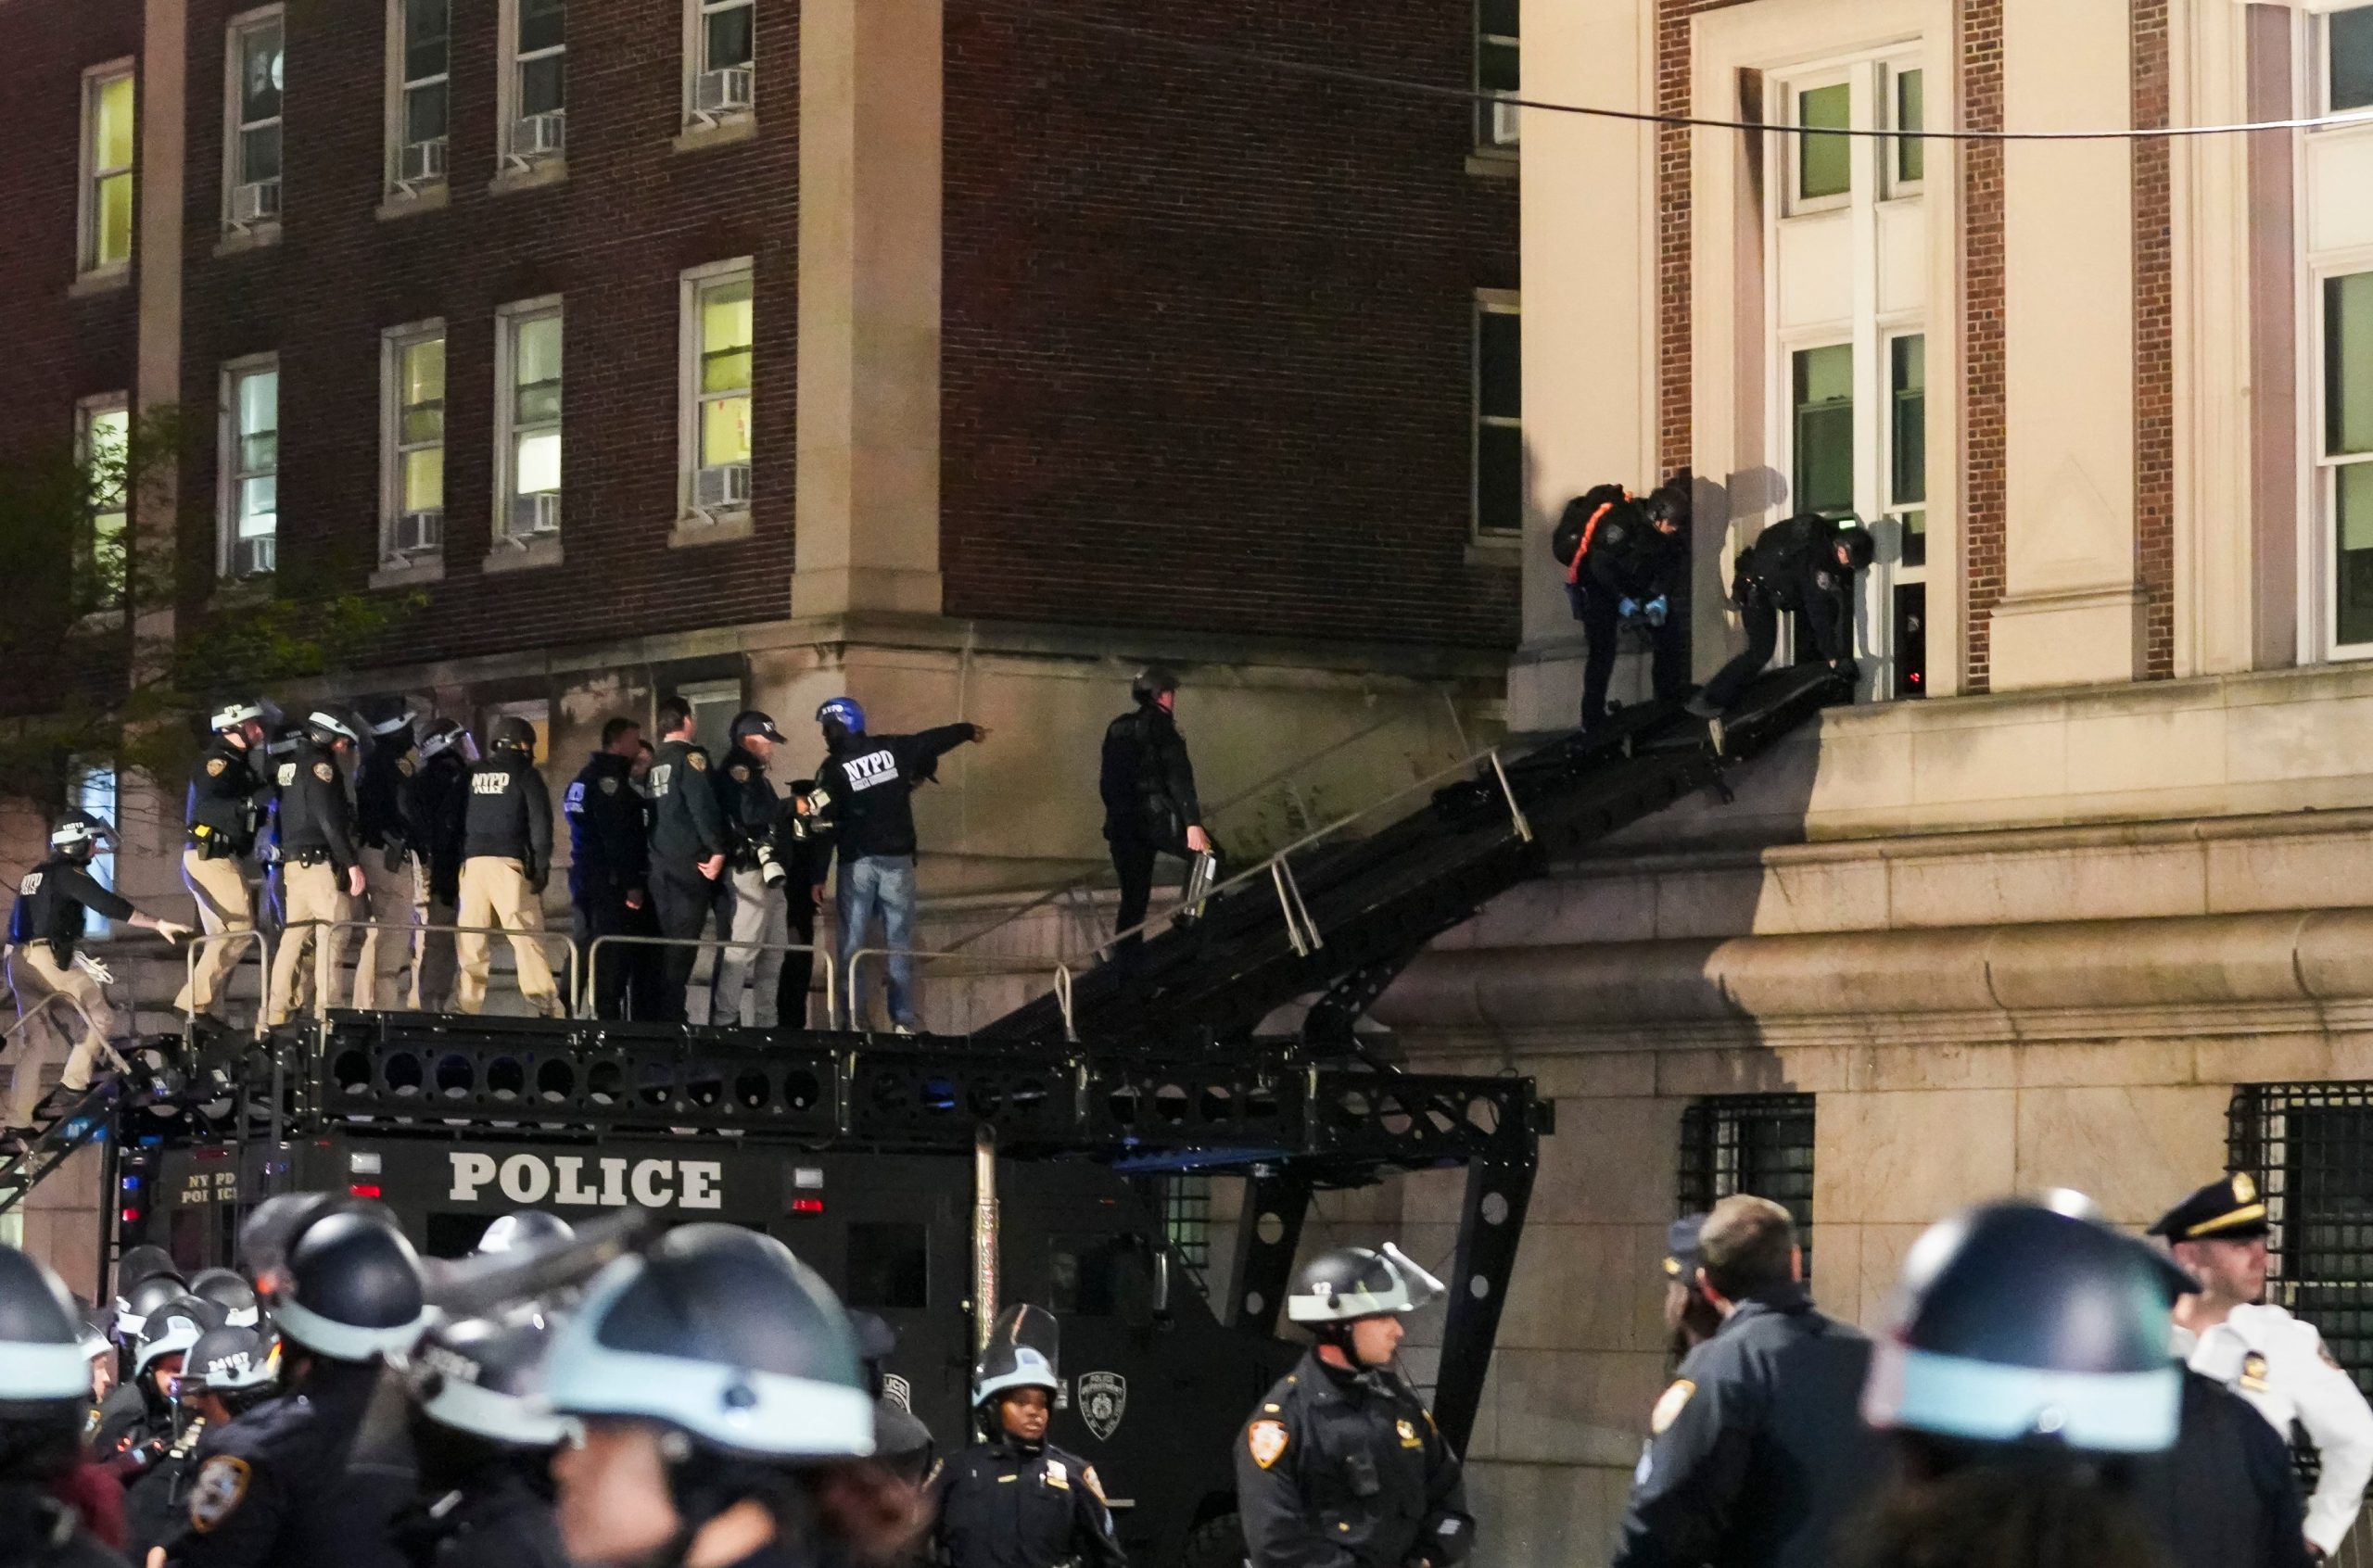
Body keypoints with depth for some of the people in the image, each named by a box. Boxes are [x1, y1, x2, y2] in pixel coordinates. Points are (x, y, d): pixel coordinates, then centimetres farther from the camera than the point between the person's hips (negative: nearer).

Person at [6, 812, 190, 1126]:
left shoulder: (35, 876, 23)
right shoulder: (67, 874, -6)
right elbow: (108, 905, -16)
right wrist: (158, 924, -17)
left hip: (18, 959, 9)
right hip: (48, 959, -9)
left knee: (35, 1040, 12)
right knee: (99, 1016, 4)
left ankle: (20, 1119, 10)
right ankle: (74, 1083, -2)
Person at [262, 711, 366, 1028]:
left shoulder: (289, 765, 18)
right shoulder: (319, 764, -8)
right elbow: (330, 820, -16)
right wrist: (352, 863, -15)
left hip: (292, 860, 9)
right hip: (321, 861, -9)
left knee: (294, 935, 10)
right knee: (330, 936, -9)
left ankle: (276, 1012, 9)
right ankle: (327, 1010, -14)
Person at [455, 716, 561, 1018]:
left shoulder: (471, 774, 15)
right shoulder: (525, 774, 4)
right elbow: (540, 822, -3)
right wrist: (541, 865, -2)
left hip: (472, 861, 3)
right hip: (510, 862, -3)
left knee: (470, 936, 5)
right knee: (526, 934, -7)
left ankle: (469, 999, -1)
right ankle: (546, 1003, -14)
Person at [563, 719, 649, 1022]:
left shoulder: (583, 778, 19)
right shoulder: (610, 779, -13)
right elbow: (618, 836, -21)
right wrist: (631, 884, -21)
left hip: (583, 880, 10)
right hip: (610, 884, -10)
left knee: (584, 953, 15)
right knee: (613, 958, -11)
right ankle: (608, 1017, -15)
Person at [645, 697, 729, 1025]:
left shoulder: (654, 763, 15)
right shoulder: (691, 756, -8)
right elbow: (703, 804, -18)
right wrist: (717, 850, -16)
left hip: (659, 863, 7)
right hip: (689, 862, -7)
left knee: (666, 940, 12)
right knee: (682, 943, -7)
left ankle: (659, 1017, 14)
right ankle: (670, 1016, -10)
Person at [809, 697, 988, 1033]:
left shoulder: (833, 770, -5)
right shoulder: (893, 749, 2)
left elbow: (826, 827, -8)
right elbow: (934, 740, 18)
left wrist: (819, 875, -5)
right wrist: (968, 731, 38)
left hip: (857, 863, -2)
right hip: (897, 860, 2)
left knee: (853, 944, 2)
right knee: (900, 944, 4)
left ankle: (855, 1021, -5)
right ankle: (903, 1022, -1)